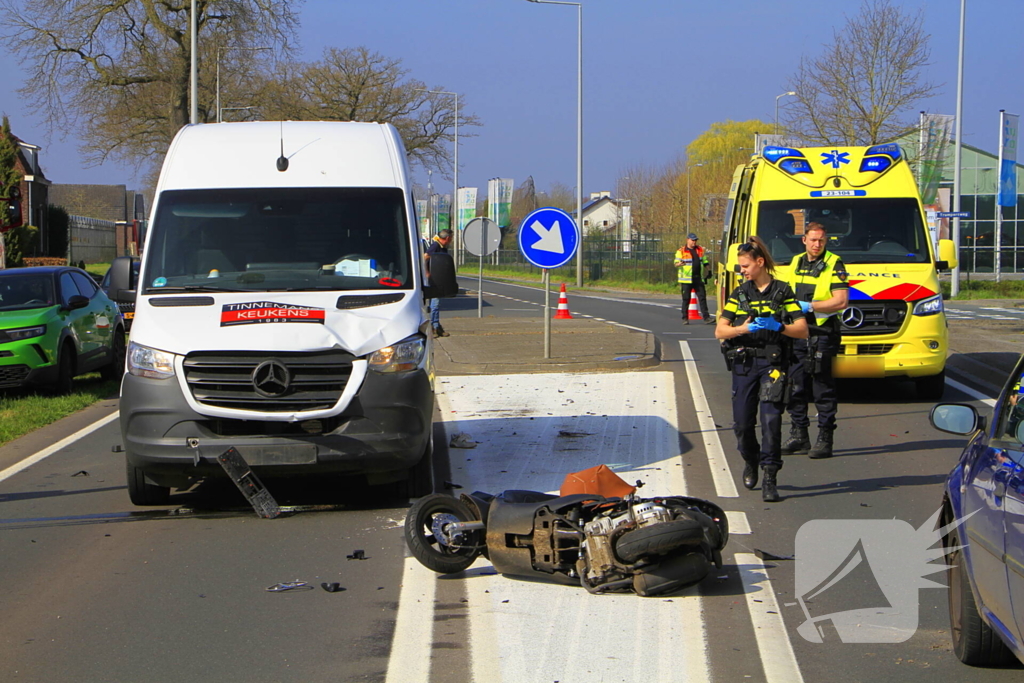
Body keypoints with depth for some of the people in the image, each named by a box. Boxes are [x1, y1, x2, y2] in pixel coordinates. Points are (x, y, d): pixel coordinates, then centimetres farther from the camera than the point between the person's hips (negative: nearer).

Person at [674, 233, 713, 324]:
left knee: (702, 298, 1)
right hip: (686, 280, -4)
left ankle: (706, 317, 1)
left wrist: (708, 270, 14)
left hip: (698, 279, 4)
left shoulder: (700, 250, 14)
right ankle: (685, 318, 7)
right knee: (686, 299, 0)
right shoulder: (681, 251, -2)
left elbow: (705, 262, 24)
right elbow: (676, 263, -9)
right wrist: (680, 264, -32)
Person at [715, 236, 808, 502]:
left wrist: (778, 327, -19)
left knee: (771, 418, -13)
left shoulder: (782, 292, 3)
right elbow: (719, 331, 3)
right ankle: (750, 461, 34)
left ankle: (770, 478, -11)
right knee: (742, 421, 4)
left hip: (773, 363, -3)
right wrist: (743, 329, -15)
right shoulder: (739, 294, 11)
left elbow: (802, 330, -2)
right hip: (743, 363, 3)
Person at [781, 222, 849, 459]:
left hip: (821, 335, -6)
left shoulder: (834, 265, -4)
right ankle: (799, 435, 17)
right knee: (796, 386, 9)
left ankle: (825, 439, 0)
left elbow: (841, 301, -13)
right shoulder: (796, 263, 15)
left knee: (823, 388, -4)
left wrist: (809, 306, -17)